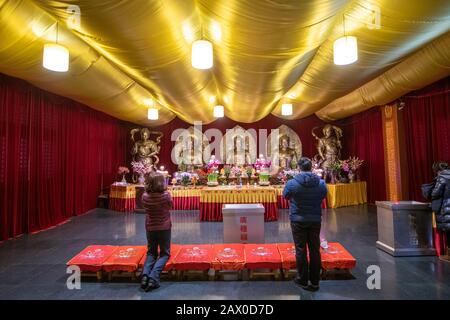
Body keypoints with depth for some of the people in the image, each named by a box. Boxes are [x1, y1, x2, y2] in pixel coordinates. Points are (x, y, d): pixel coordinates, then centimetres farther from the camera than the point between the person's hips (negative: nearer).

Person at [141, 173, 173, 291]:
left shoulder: (145, 196, -11)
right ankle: (153, 277, -9)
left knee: (151, 252, 20)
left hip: (150, 228, 3)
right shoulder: (166, 195, -20)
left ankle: (145, 275, -4)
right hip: (164, 228, -3)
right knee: (164, 253, 12)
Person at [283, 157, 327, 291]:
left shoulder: (292, 183, -15)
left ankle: (303, 280, 21)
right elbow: (323, 197, 9)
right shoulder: (321, 183, -8)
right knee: (315, 250, 12)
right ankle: (314, 282, 24)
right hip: (315, 220, 3)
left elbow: (285, 196, 3)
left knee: (301, 250, 9)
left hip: (298, 220, -2)